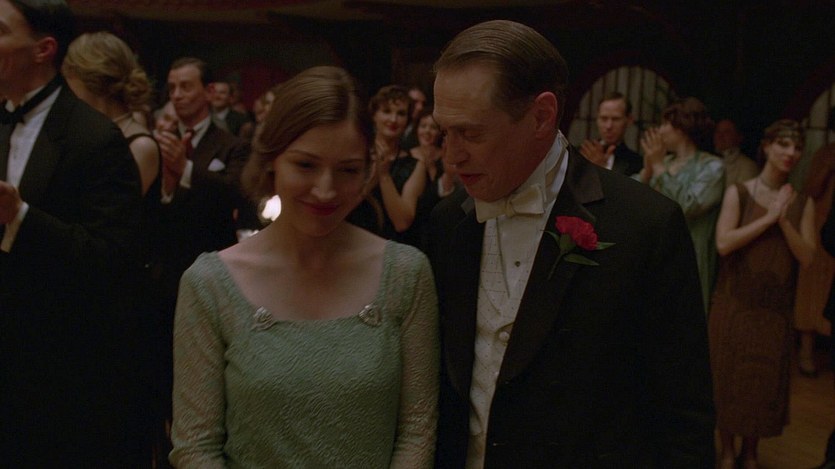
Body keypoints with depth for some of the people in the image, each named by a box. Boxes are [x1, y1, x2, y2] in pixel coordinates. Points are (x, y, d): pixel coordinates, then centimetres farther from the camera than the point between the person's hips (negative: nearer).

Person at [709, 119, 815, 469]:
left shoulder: (802, 203, 3)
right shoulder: (738, 193, -4)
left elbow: (807, 257, -4)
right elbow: (723, 243, -15)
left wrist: (784, 222, -16)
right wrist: (767, 218, -17)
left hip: (775, 308, 2)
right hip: (735, 303, -2)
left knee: (765, 381, 9)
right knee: (728, 377, 6)